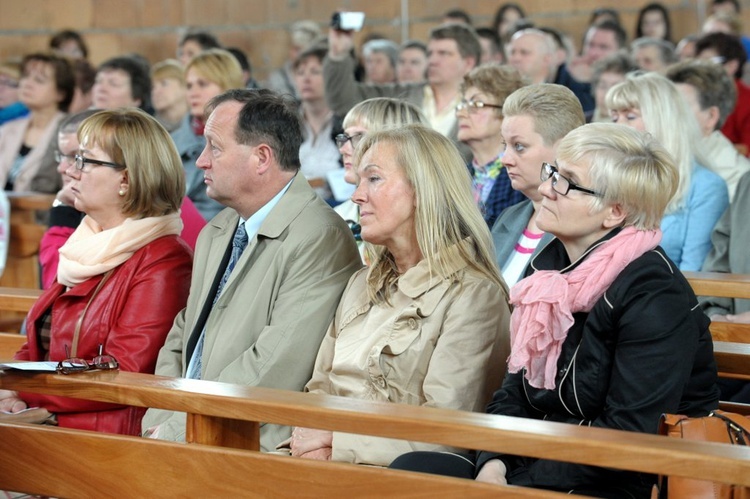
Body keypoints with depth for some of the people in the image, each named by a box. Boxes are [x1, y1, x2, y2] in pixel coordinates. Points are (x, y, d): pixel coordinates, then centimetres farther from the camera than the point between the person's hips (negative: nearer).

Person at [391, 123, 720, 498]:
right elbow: (516, 389, 13)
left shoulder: (655, 298, -15)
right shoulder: (550, 266, 10)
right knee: (412, 468, -17)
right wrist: (493, 462, -6)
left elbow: (628, 435, -20)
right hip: (534, 465, 8)